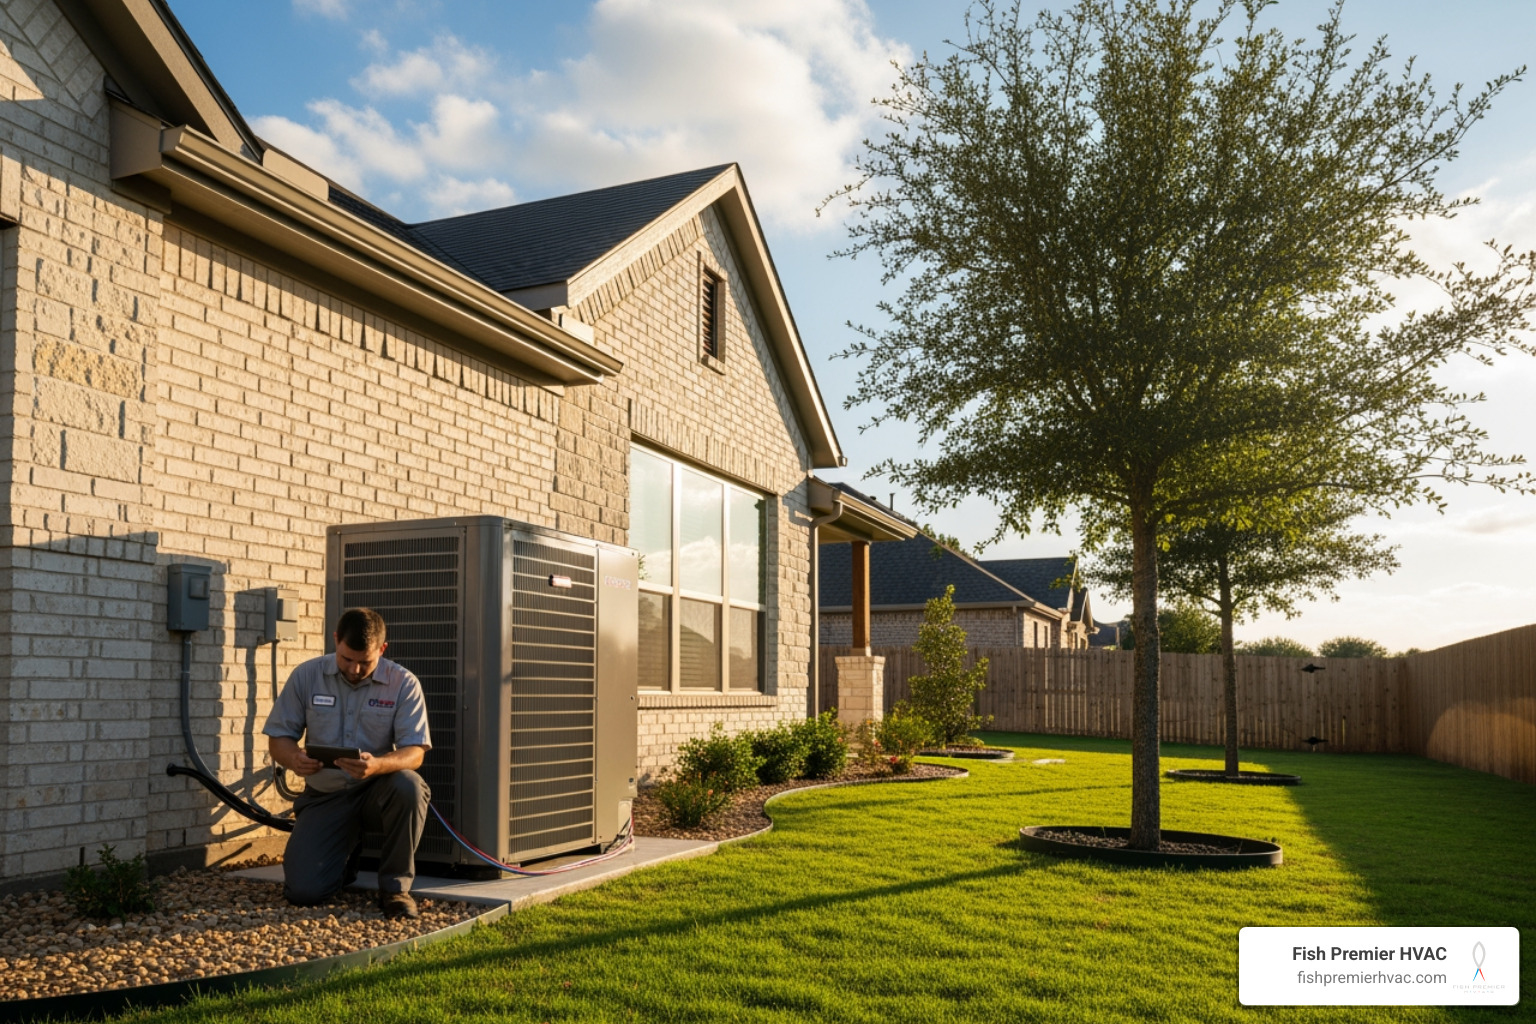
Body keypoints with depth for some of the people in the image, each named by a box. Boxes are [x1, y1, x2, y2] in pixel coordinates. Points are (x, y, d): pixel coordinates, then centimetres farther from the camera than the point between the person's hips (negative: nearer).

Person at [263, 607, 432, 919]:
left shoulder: (404, 684, -10)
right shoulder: (307, 676, -4)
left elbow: (415, 752, -16)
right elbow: (279, 736, -1)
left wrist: (377, 765, -38)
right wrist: (293, 759, -26)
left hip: (378, 791, -1)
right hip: (325, 796, 2)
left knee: (408, 785, -37)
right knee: (303, 891, -15)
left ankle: (395, 886, -15)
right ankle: (347, 853, 24)